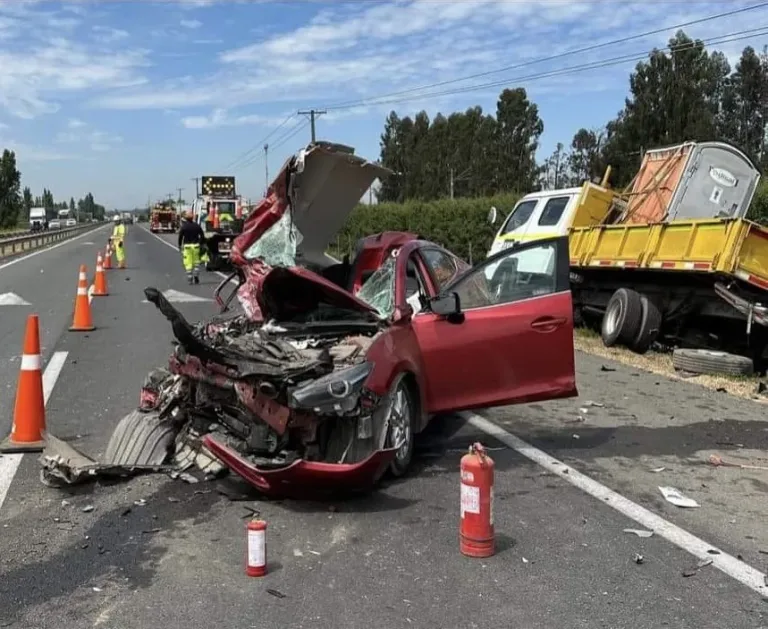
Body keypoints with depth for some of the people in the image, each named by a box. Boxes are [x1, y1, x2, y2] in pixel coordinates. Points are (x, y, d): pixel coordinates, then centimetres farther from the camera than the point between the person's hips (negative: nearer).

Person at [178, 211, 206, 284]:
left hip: (187, 246, -2)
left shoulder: (183, 227, -4)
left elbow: (180, 237, -3)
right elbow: (202, 236, 3)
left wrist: (180, 245, 7)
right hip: (195, 245, 2)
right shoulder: (197, 226, 3)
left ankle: (189, 278, -2)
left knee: (188, 263, 0)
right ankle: (196, 275, 2)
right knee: (196, 262, 14)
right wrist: (202, 244, 12)